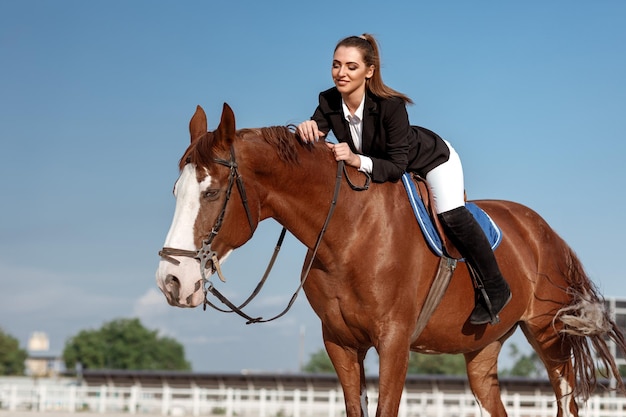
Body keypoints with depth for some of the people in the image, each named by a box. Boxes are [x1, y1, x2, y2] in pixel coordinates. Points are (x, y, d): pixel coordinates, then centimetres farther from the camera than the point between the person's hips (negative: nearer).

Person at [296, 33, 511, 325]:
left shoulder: (391, 105, -39)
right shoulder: (329, 102, -23)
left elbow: (397, 166, -38)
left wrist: (358, 161, -54)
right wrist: (306, 131, -50)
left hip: (431, 160, -6)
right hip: (380, 168, 7)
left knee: (452, 216, -23)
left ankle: (495, 289, -8)